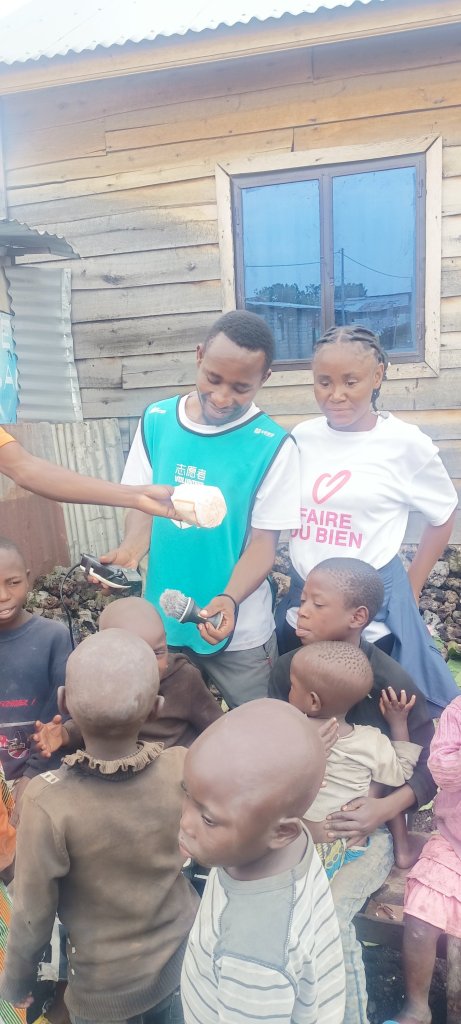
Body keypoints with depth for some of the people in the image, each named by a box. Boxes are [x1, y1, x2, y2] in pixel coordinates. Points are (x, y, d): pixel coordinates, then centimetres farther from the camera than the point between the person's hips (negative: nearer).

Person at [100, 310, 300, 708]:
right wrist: (133, 543, -18)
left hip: (239, 631, -3)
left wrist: (229, 599, -29)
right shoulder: (155, 421, -5)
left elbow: (264, 541, -12)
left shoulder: (272, 445, -15)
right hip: (159, 620, 3)